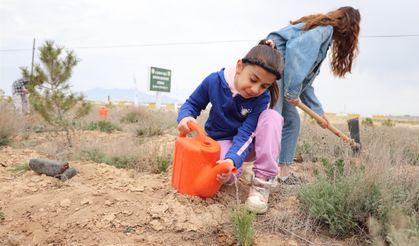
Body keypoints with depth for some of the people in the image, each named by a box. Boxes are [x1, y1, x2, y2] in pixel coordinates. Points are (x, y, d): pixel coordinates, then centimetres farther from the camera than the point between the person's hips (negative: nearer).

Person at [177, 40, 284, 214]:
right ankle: (234, 171, 6)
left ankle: (262, 180, -25)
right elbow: (192, 103, -4)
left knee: (272, 117, -30)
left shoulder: (262, 98, -22)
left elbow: (246, 134, -27)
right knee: (222, 176, -35)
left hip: (248, 143, 1)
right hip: (222, 142, 0)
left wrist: (232, 159, -47)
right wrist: (185, 117, -29)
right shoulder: (214, 81, -19)